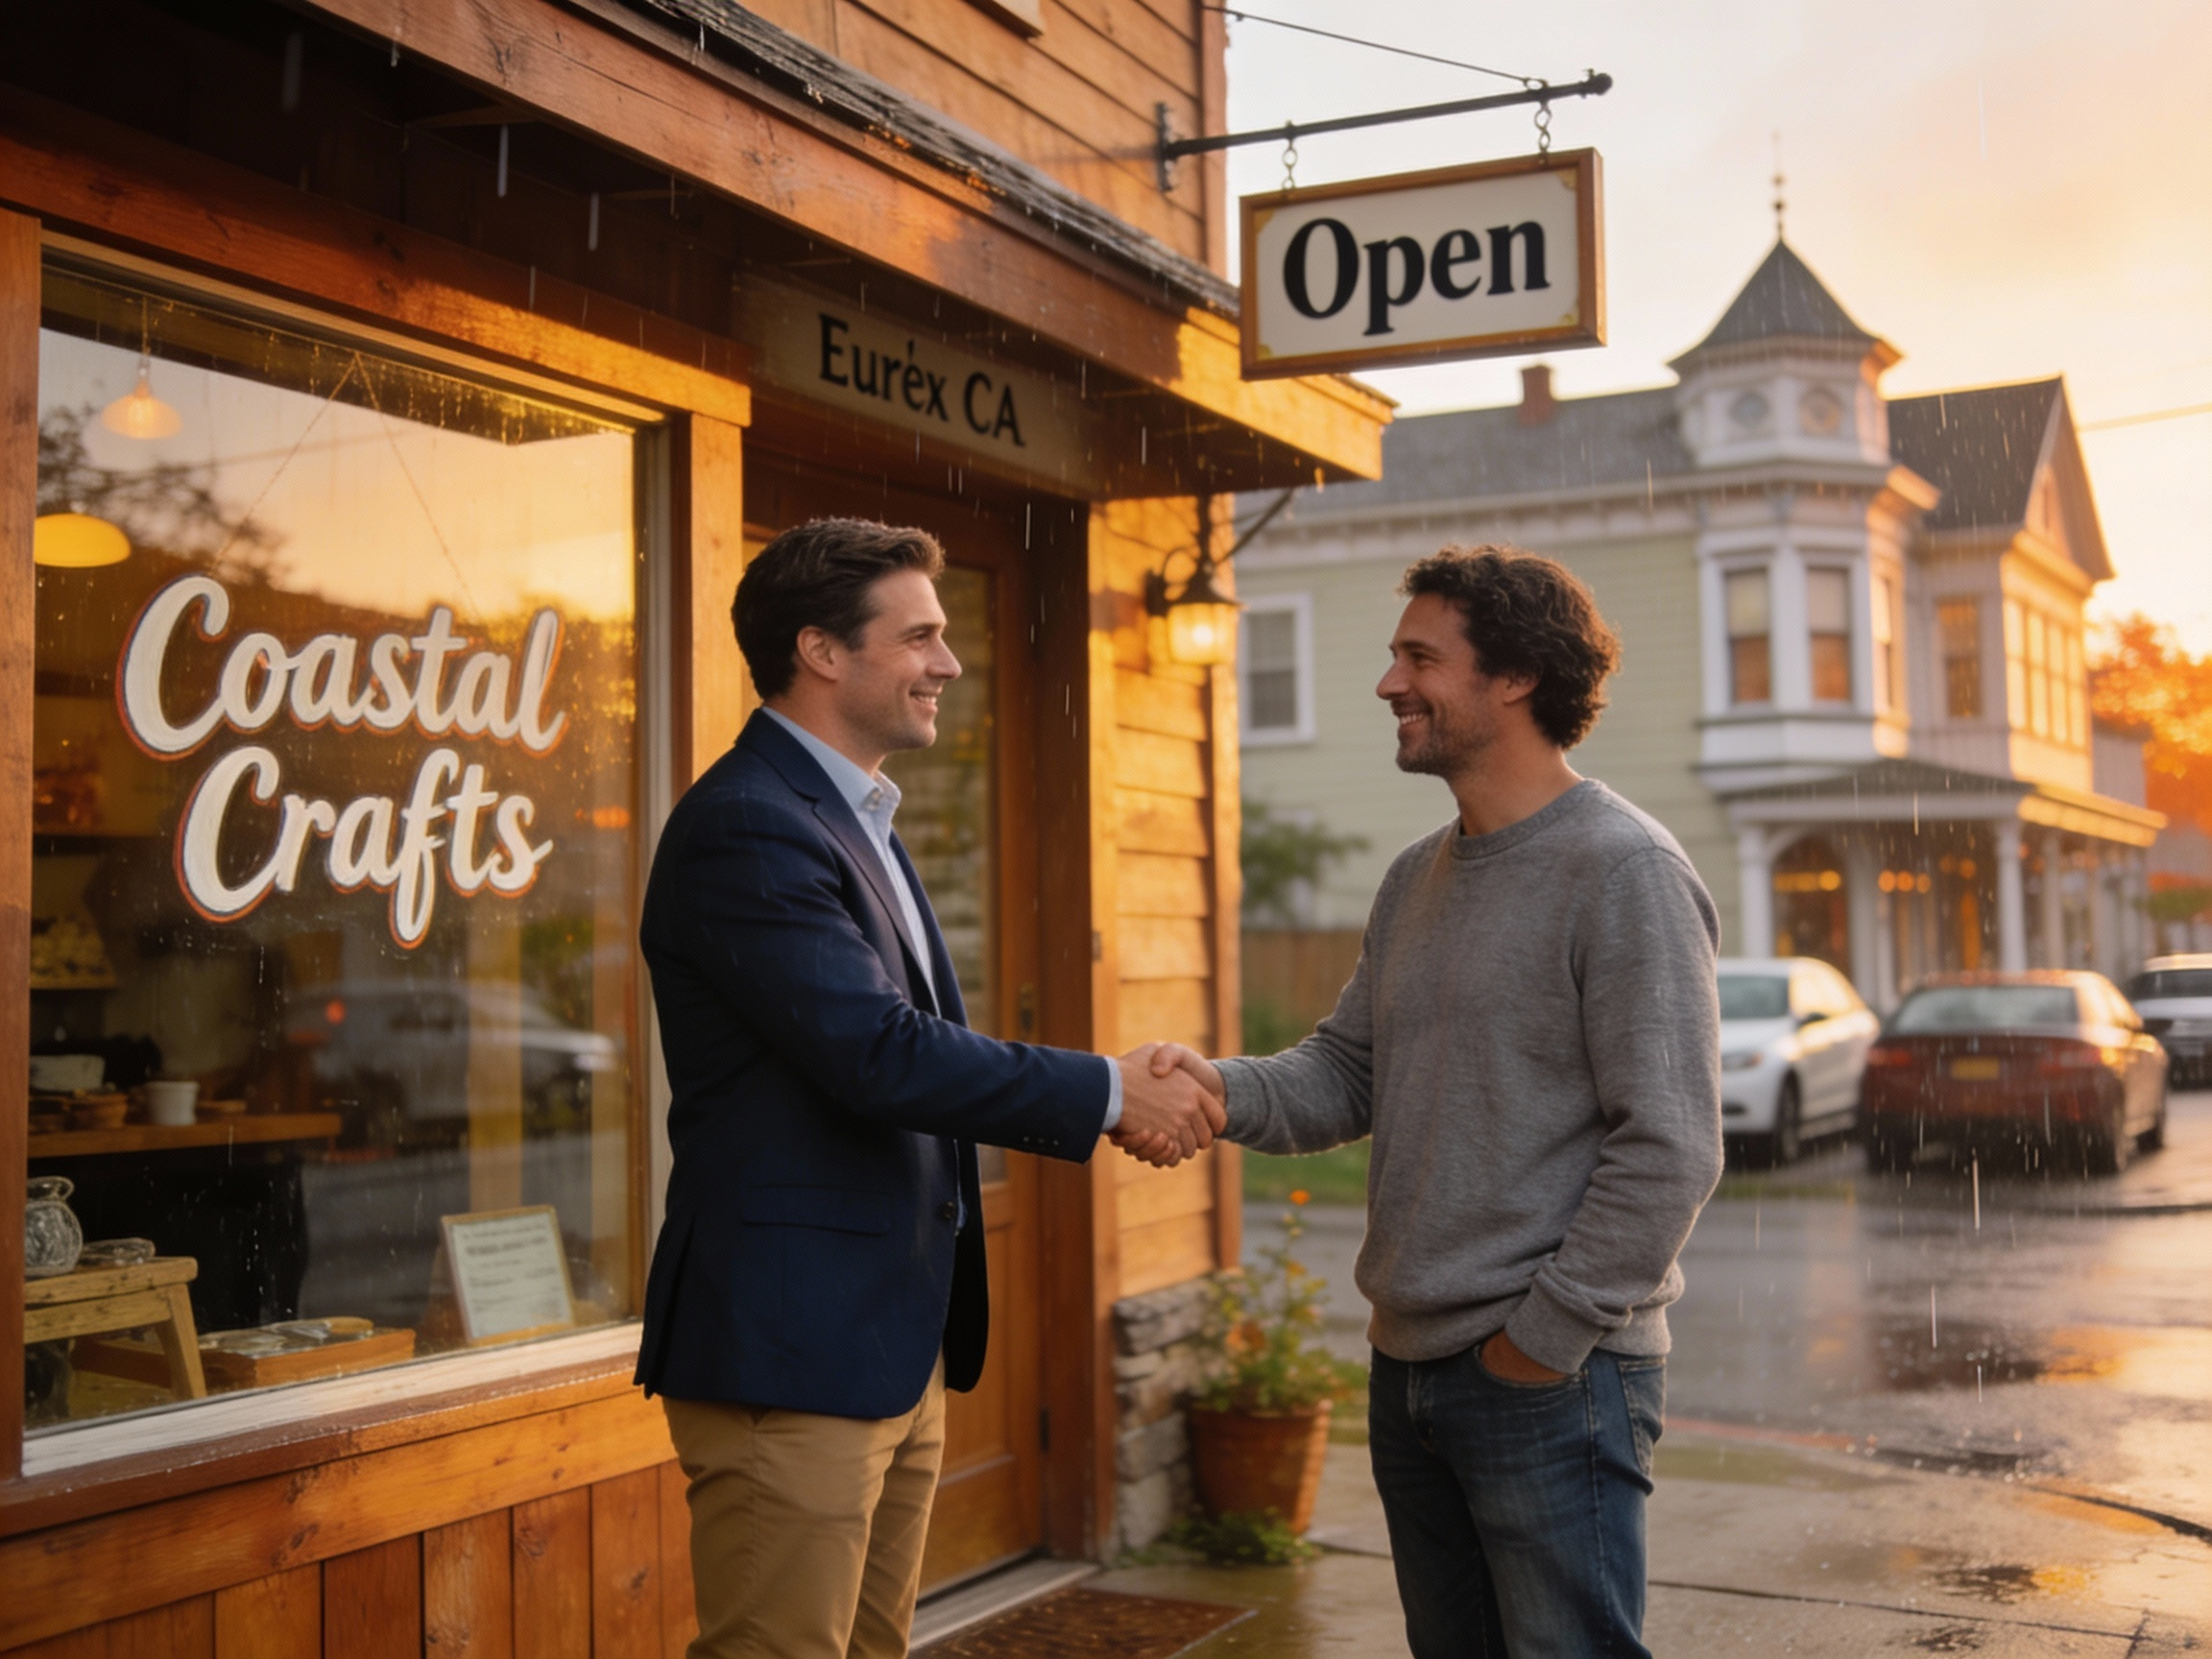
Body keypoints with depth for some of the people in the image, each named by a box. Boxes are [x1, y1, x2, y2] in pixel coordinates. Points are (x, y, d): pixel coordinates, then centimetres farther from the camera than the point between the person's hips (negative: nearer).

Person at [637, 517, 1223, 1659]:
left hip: (898, 1346, 10)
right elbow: (877, 1054, -24)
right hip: (788, 1349, -10)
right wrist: (1106, 1092, -17)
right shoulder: (745, 826, -16)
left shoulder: (856, 822, 17)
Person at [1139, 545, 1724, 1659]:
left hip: (1554, 1377, -8)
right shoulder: (1417, 878, 13)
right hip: (1408, 1369, 8)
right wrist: (1224, 1089, -8)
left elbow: (1669, 1147, -17)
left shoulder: (1623, 869, -13)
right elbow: (1346, 1073, 12)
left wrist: (1547, 1336, -15)